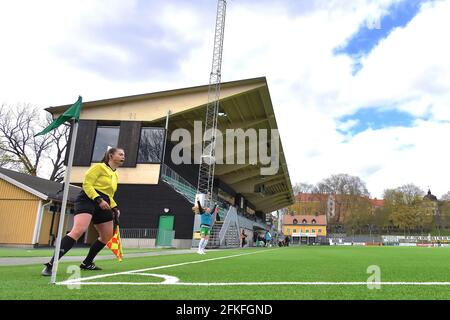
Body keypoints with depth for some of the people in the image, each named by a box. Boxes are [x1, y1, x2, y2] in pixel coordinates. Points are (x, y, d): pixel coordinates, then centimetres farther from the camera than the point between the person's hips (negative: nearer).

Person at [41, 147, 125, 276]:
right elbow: (87, 184, -11)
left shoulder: (115, 175, 23)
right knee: (78, 230, -28)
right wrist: (98, 200, -23)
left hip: (102, 205, 9)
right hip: (87, 200, -9)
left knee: (107, 235, 10)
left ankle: (87, 263, 24)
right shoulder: (99, 167, -1)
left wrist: (115, 208, 14)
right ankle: (51, 265, -26)